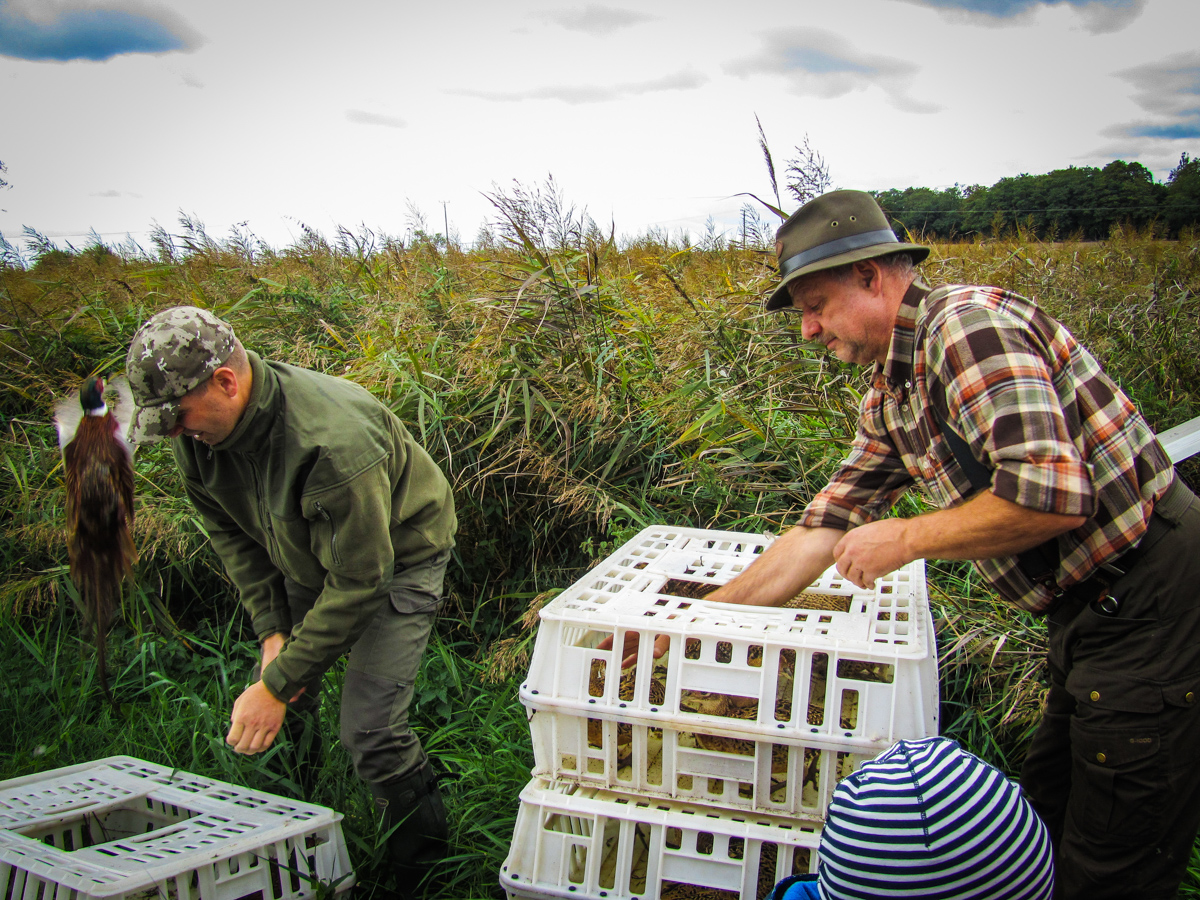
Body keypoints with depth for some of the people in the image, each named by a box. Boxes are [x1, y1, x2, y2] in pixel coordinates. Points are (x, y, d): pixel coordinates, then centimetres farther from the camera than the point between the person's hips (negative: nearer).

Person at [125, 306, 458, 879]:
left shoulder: (335, 442, -41)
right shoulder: (196, 434, -16)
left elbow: (358, 580, -33)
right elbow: (231, 534, 1)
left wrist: (277, 685, -27)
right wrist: (271, 631, -8)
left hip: (396, 558, -7)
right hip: (305, 560, 7)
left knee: (368, 730, -14)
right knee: (282, 725, 6)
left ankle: (423, 864, 10)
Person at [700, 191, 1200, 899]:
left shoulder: (967, 321, -20)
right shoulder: (889, 398, 9)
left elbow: (1050, 495, -30)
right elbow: (822, 533, 11)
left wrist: (906, 538, -15)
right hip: (1090, 607, 10)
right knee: (1041, 836, 22)